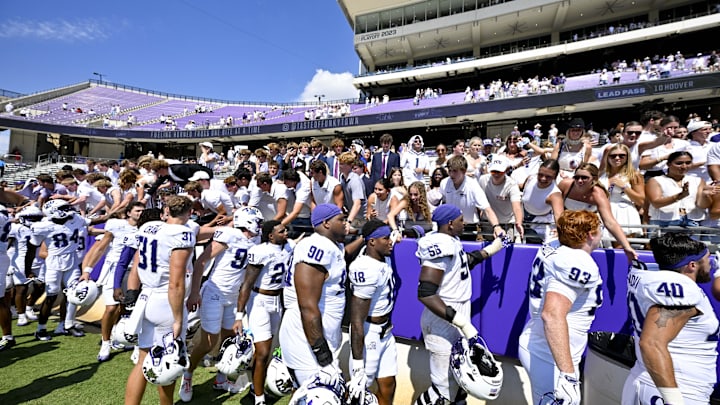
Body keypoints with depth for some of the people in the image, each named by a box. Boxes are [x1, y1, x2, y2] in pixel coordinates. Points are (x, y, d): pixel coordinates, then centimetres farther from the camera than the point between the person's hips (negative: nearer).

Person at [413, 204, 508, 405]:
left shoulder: (451, 241, 6)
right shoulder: (439, 246, -23)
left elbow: (463, 263, 27)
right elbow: (425, 294, -30)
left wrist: (492, 248, 26)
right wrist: (462, 322, -31)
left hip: (456, 317, 10)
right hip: (443, 323, -10)